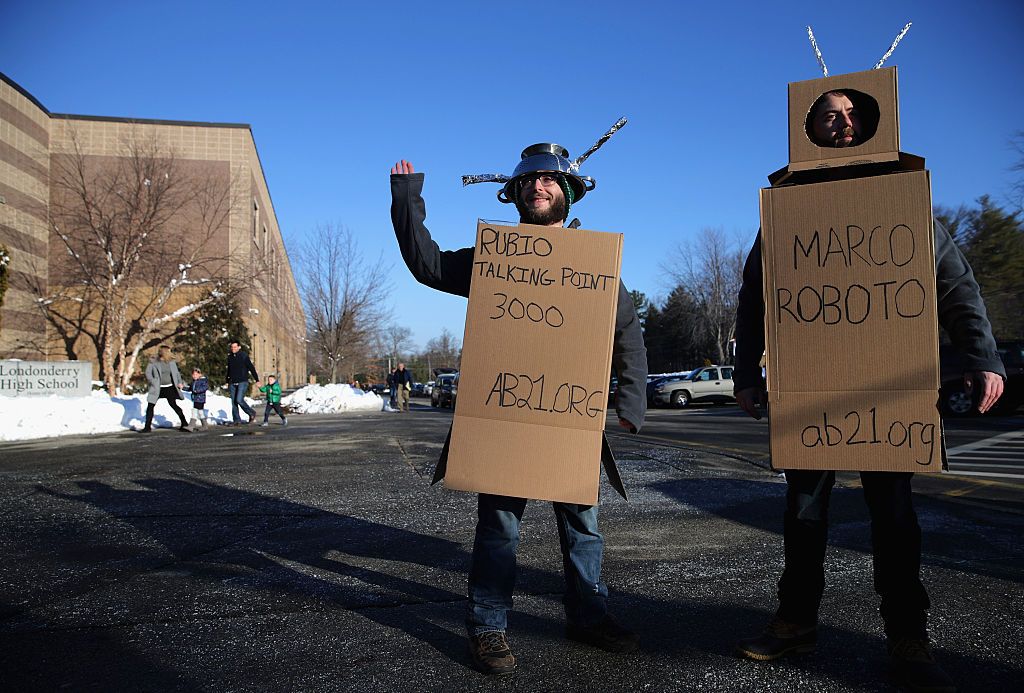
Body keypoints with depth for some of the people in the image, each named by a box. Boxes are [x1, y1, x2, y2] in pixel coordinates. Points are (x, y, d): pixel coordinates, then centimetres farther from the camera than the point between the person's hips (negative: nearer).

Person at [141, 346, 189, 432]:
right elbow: (148, 374, -6)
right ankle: (147, 427, 6)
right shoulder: (153, 363, -6)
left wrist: (179, 382, 1)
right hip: (157, 389, -1)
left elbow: (177, 373, 14)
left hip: (170, 388, 1)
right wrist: (154, 383, -15)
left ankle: (184, 424, 10)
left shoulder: (172, 362, 5)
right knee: (150, 406, -4)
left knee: (173, 405, 1)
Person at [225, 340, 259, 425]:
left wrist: (257, 380, -9)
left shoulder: (244, 356, -5)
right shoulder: (230, 357, 12)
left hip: (242, 382, -6)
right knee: (233, 402, 3)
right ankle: (237, 420, 8)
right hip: (232, 383, 6)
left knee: (239, 400, -18)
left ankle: (251, 413, 3)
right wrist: (227, 381, 27)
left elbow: (252, 368, -6)